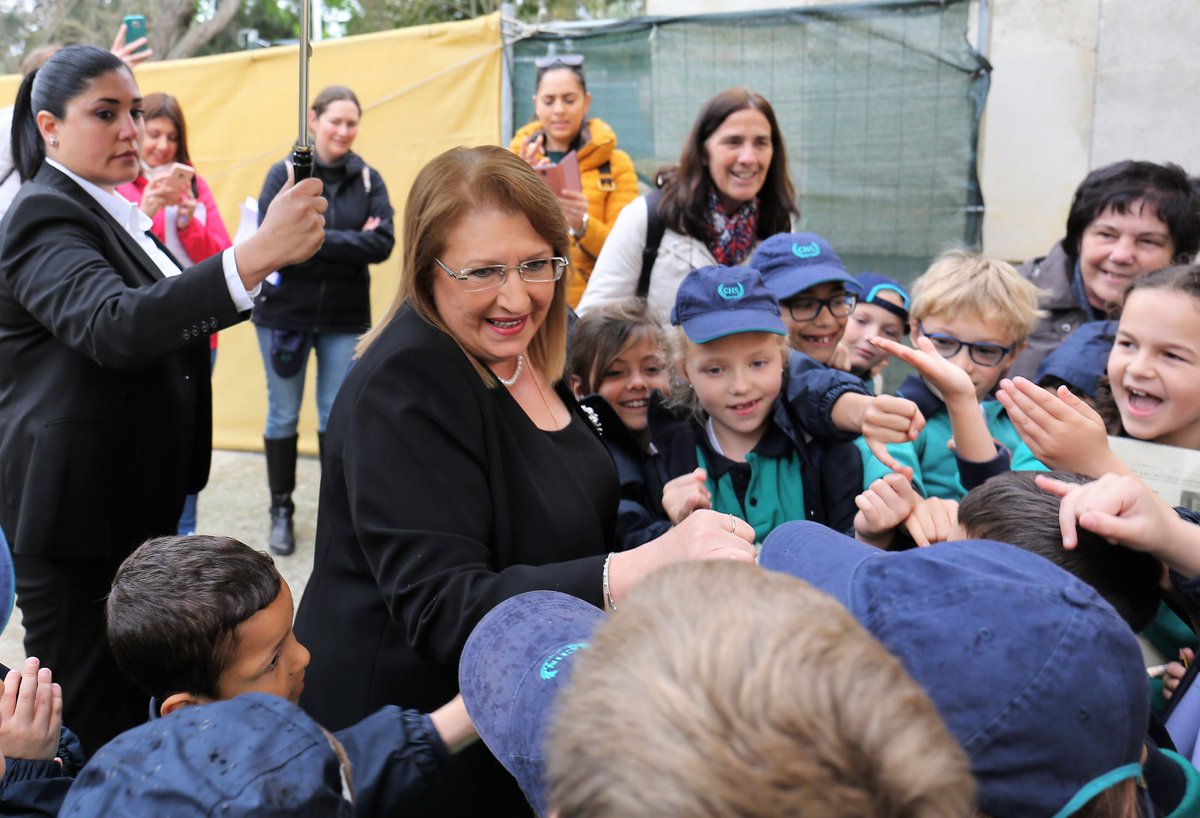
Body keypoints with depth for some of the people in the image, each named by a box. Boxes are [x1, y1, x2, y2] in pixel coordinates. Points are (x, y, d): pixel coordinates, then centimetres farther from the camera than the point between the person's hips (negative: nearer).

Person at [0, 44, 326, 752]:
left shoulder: (107, 211, 14)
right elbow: (113, 326, -38)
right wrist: (255, 256, -48)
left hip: (136, 493, 9)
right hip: (78, 507, -9)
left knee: (130, 700, 18)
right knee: (90, 720, -1)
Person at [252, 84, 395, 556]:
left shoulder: (368, 179, 2)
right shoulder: (284, 173, -4)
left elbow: (383, 244, -10)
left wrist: (313, 241, -15)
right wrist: (349, 242, -16)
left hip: (345, 316, 1)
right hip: (285, 311, -1)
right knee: (283, 414, 8)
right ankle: (281, 511, 23)